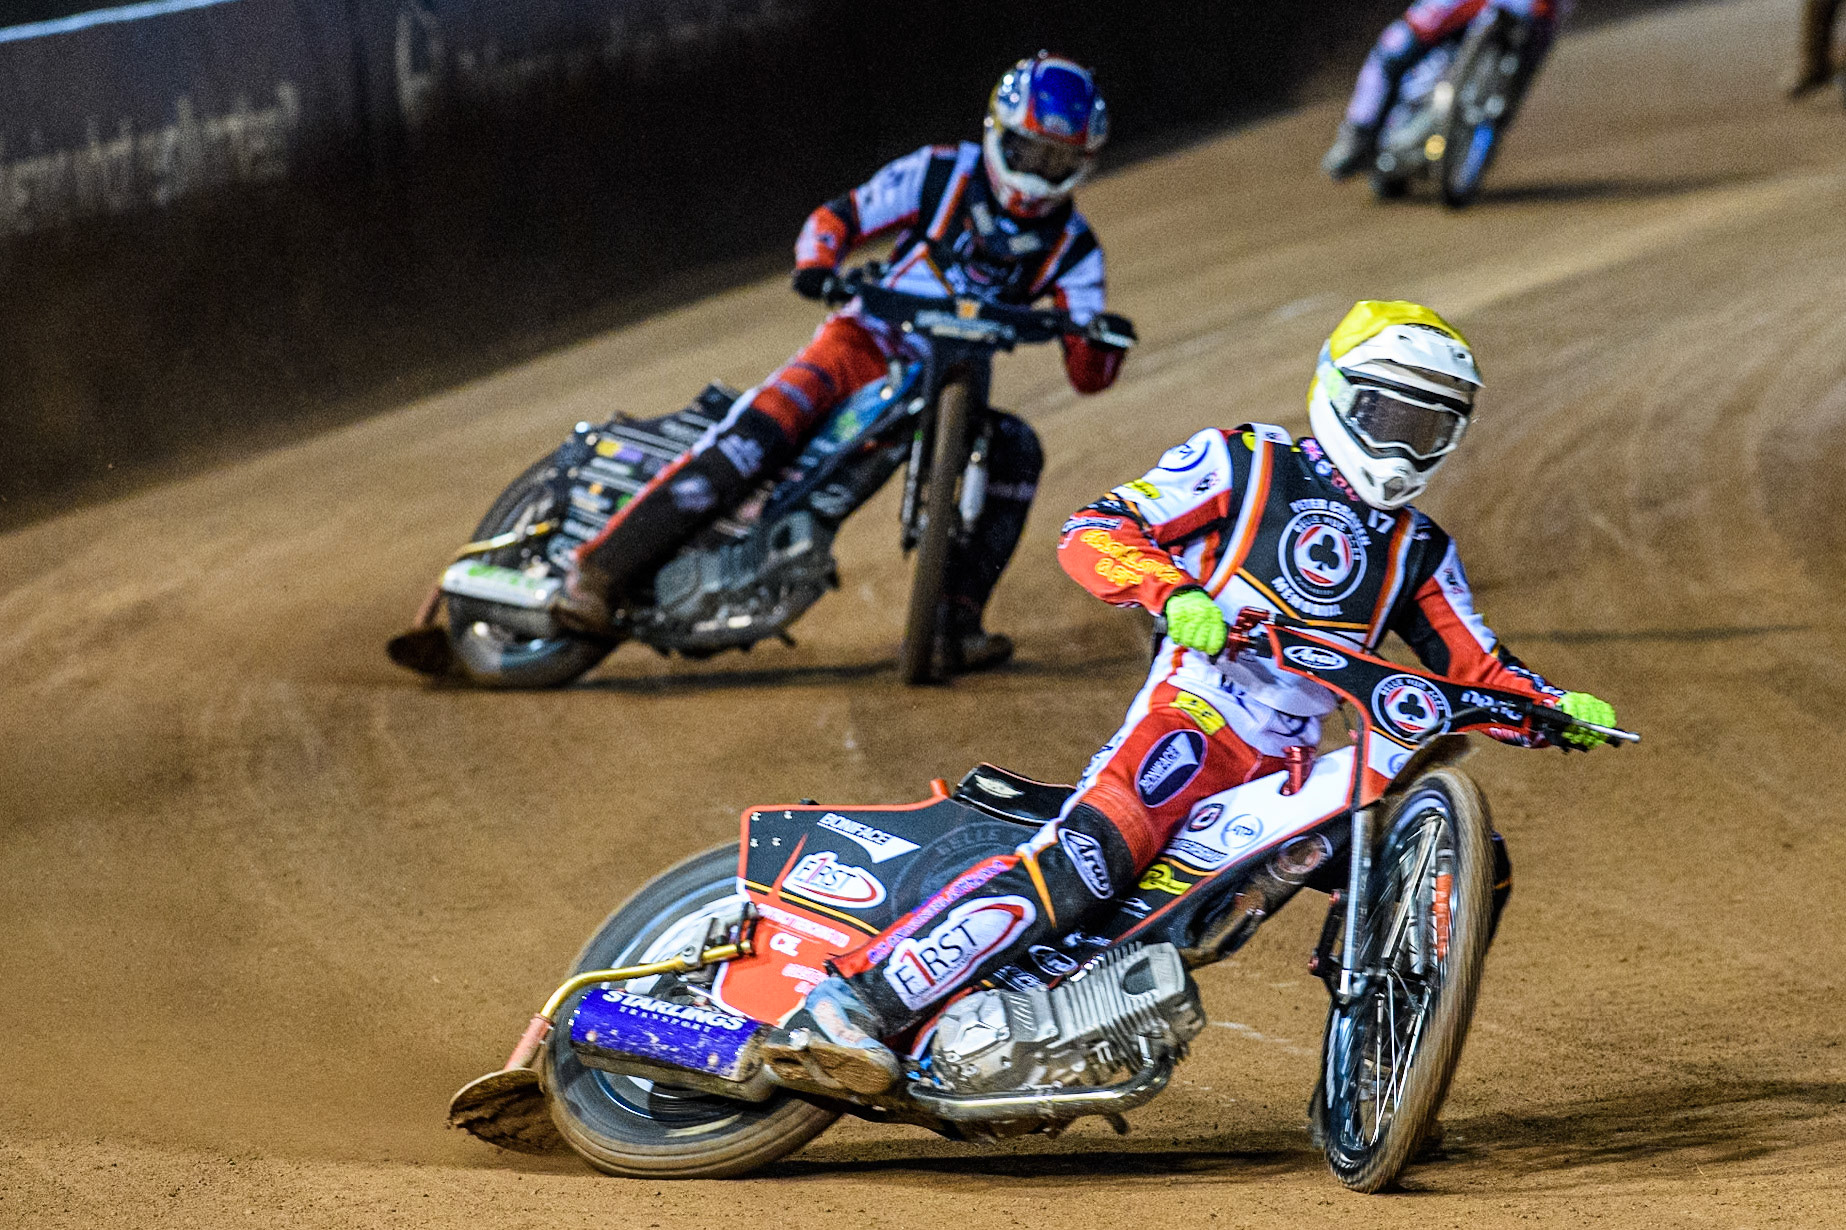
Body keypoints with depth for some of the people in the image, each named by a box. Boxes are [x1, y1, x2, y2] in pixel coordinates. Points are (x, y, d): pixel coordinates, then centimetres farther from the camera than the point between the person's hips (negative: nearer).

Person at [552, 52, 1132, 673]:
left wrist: (1099, 341, -26)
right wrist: (817, 266, -20)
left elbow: (1088, 377, -2)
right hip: (870, 339, -3)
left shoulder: (1072, 245, 1)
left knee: (1014, 448, -26)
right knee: (756, 433, -29)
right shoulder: (943, 174, -4)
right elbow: (839, 216, 2)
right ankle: (602, 568, -32)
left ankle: (955, 619, -20)